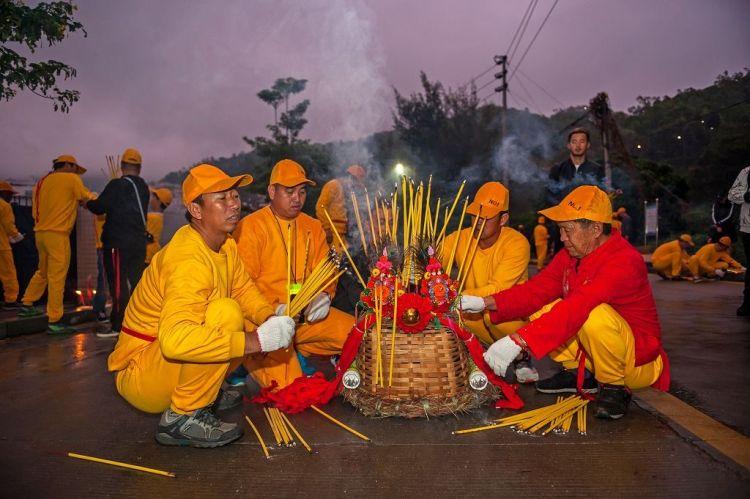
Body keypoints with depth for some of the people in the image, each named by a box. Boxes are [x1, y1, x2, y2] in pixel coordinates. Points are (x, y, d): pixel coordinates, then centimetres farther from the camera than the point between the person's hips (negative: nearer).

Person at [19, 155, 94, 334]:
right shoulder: (72, 179, -3)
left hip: (40, 232, 8)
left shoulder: (42, 181, 17)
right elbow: (89, 200, -6)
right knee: (57, 278, -6)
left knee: (43, 272, 25)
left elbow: (35, 210, 17)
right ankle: (54, 322, -5)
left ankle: (27, 305, 33)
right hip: (57, 234, -8)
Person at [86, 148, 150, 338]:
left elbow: (99, 207, -9)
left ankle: (117, 326, 0)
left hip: (118, 244, -6)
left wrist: (88, 203, 12)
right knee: (135, 282, 13)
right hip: (139, 242, 6)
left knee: (119, 285, -3)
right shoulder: (143, 187, 10)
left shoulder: (117, 185, -10)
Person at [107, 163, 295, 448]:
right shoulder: (189, 260, -28)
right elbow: (174, 340, -41)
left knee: (256, 325, 7)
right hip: (139, 374, -9)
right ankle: (182, 416, -18)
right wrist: (255, 341, -39)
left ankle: (205, 392, 11)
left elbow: (243, 288, 8)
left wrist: (269, 317, -13)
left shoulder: (225, 243, 0)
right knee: (226, 311, -29)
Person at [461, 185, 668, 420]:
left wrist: (518, 340, -47)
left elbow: (577, 308, -40)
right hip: (589, 356, 8)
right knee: (539, 312, -5)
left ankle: (615, 387, -10)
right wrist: (482, 302, -18)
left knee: (595, 314, -35)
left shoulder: (625, 261, -28)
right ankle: (580, 374, 8)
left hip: (637, 362, -7)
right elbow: (537, 290, -6)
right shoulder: (572, 254, -1)